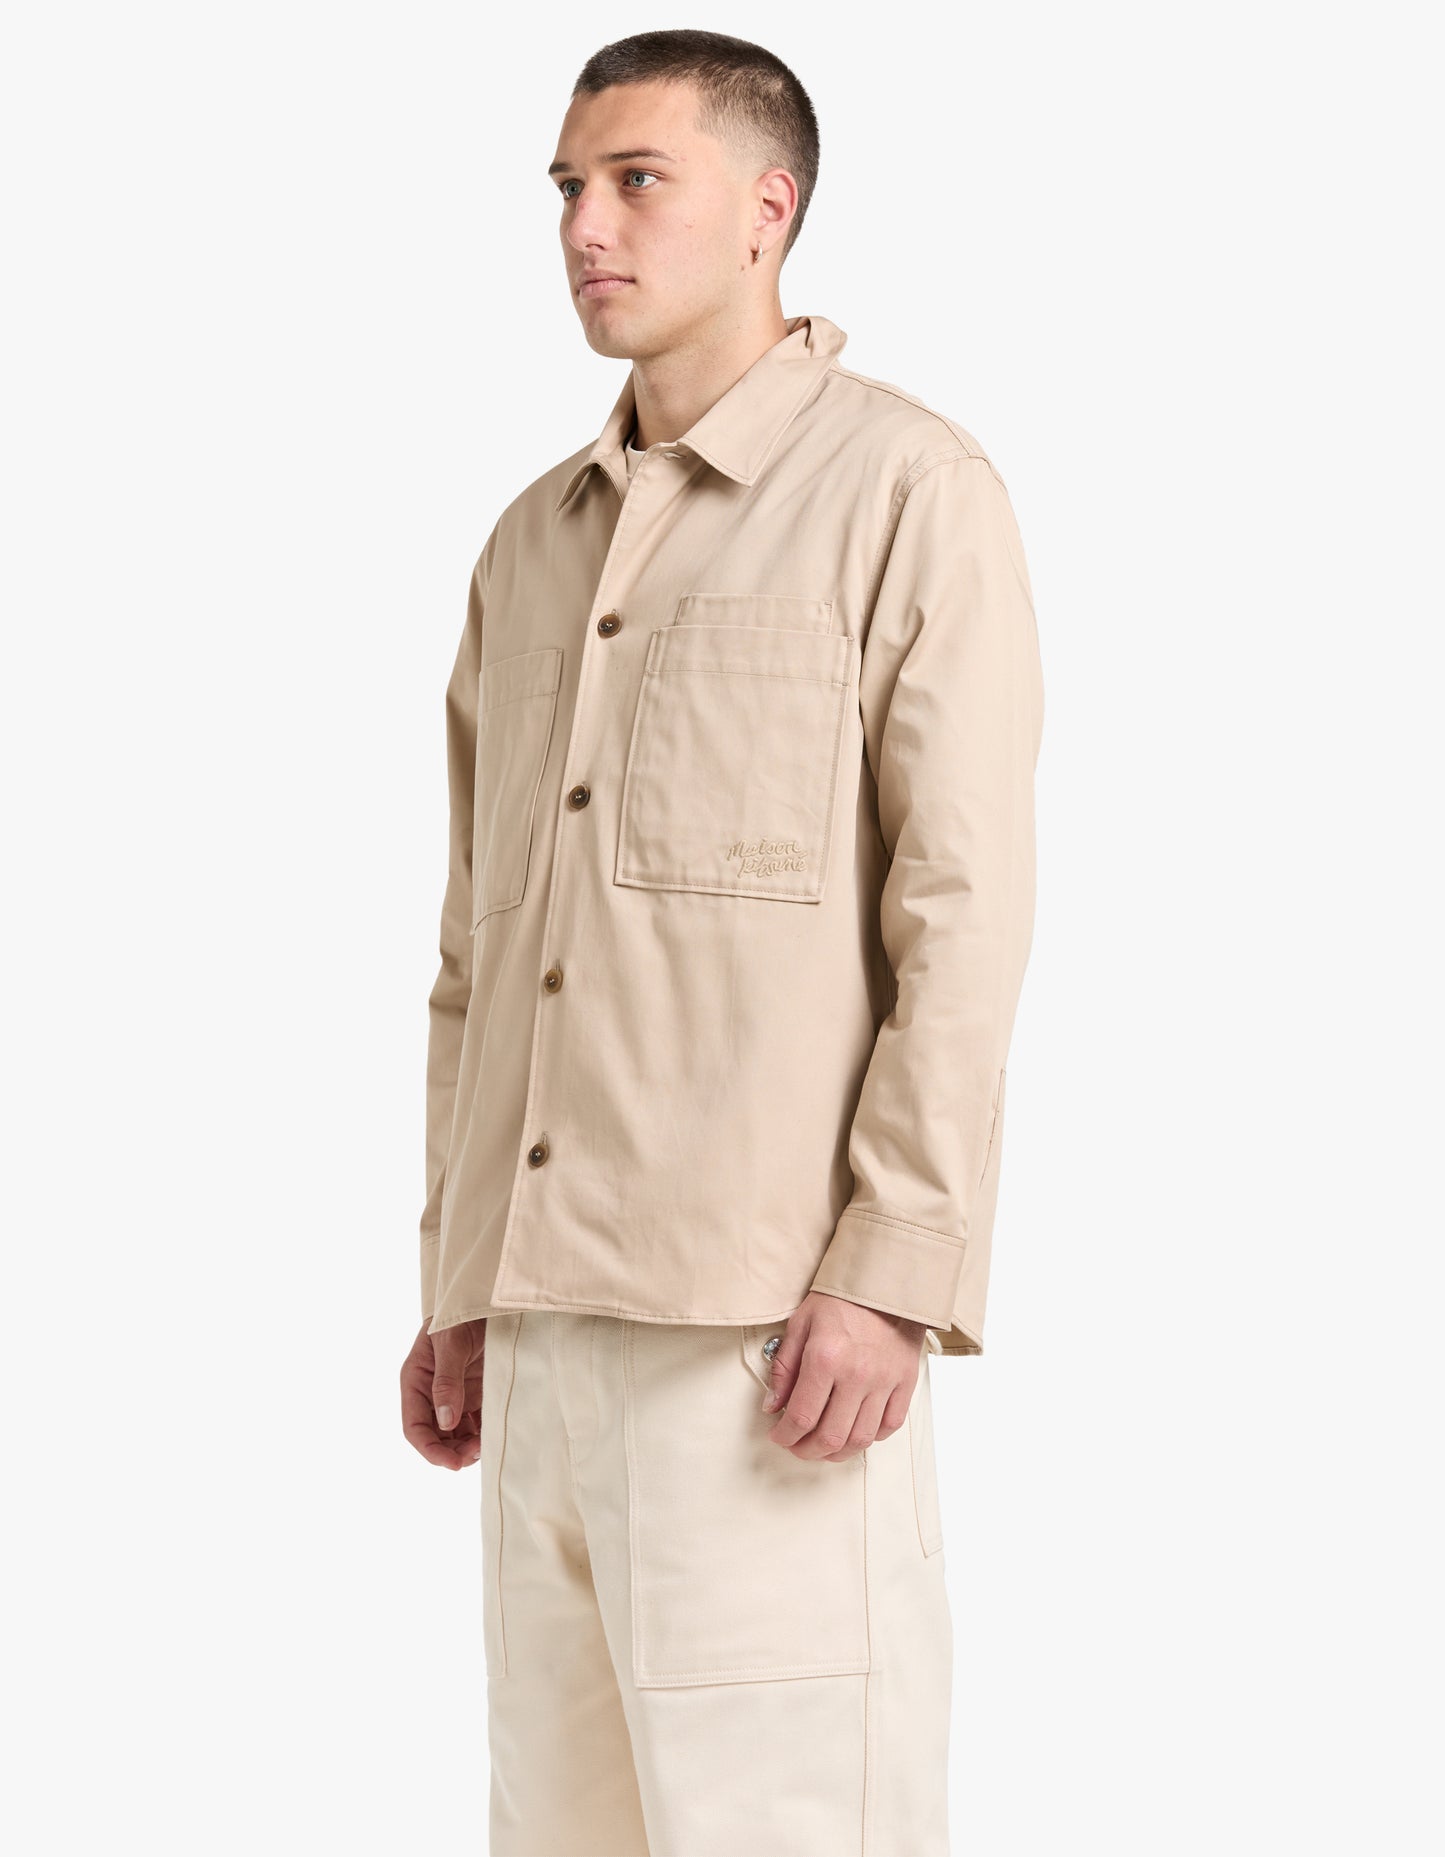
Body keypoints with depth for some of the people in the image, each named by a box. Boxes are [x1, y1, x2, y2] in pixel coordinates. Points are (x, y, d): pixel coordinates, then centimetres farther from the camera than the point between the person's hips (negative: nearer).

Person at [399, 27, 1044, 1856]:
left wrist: (893, 1274, -17)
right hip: (549, 1312, 7)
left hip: (768, 1323, -6)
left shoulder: (904, 491, -2)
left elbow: (962, 910, -9)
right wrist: (455, 1280, 16)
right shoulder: (532, 541, 18)